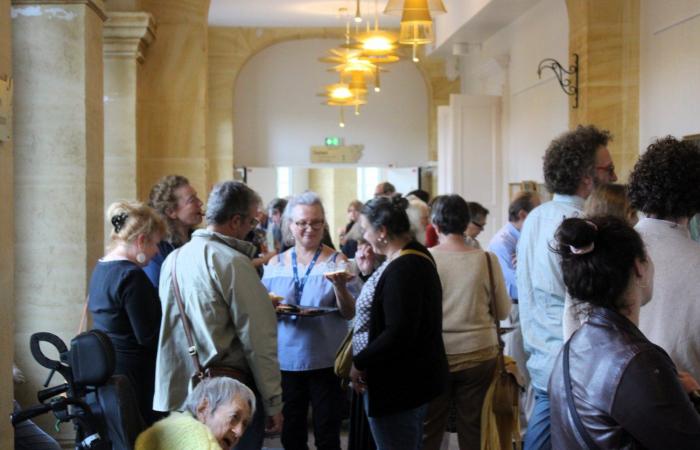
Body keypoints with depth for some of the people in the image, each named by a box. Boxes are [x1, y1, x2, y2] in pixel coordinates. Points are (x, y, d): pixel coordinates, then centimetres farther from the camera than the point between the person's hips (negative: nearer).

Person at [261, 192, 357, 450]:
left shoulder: (336, 261, -2)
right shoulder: (275, 264, 5)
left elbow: (349, 314, -7)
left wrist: (340, 287, -26)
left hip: (326, 362, -2)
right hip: (285, 361, 3)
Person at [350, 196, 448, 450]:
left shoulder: (402, 269, -23)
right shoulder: (418, 255, 9)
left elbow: (398, 334, -29)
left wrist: (359, 362, -18)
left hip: (399, 384, -11)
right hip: (419, 376, 11)